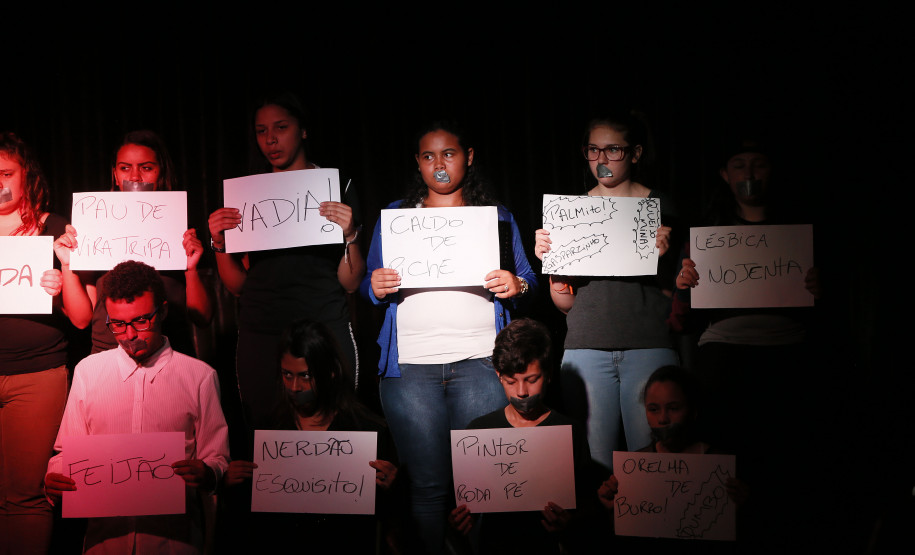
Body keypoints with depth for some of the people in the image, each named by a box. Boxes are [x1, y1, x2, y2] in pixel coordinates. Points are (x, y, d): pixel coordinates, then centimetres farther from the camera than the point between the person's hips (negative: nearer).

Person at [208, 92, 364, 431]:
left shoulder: (335, 187, 4)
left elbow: (350, 284, 0)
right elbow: (237, 285, 12)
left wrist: (349, 234, -15)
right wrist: (220, 244, -3)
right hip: (260, 337, 3)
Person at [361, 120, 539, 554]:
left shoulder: (497, 217, 16)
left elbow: (528, 282, 13)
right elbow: (367, 286, 15)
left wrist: (517, 286, -9)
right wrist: (376, 287, -8)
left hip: (480, 362, 0)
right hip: (410, 367, 1)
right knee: (427, 485, -1)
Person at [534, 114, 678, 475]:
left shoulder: (660, 208, 6)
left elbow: (677, 293, 6)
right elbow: (565, 303, 12)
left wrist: (664, 255, -11)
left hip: (648, 346, -1)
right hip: (586, 349, 2)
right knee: (592, 468, 1)